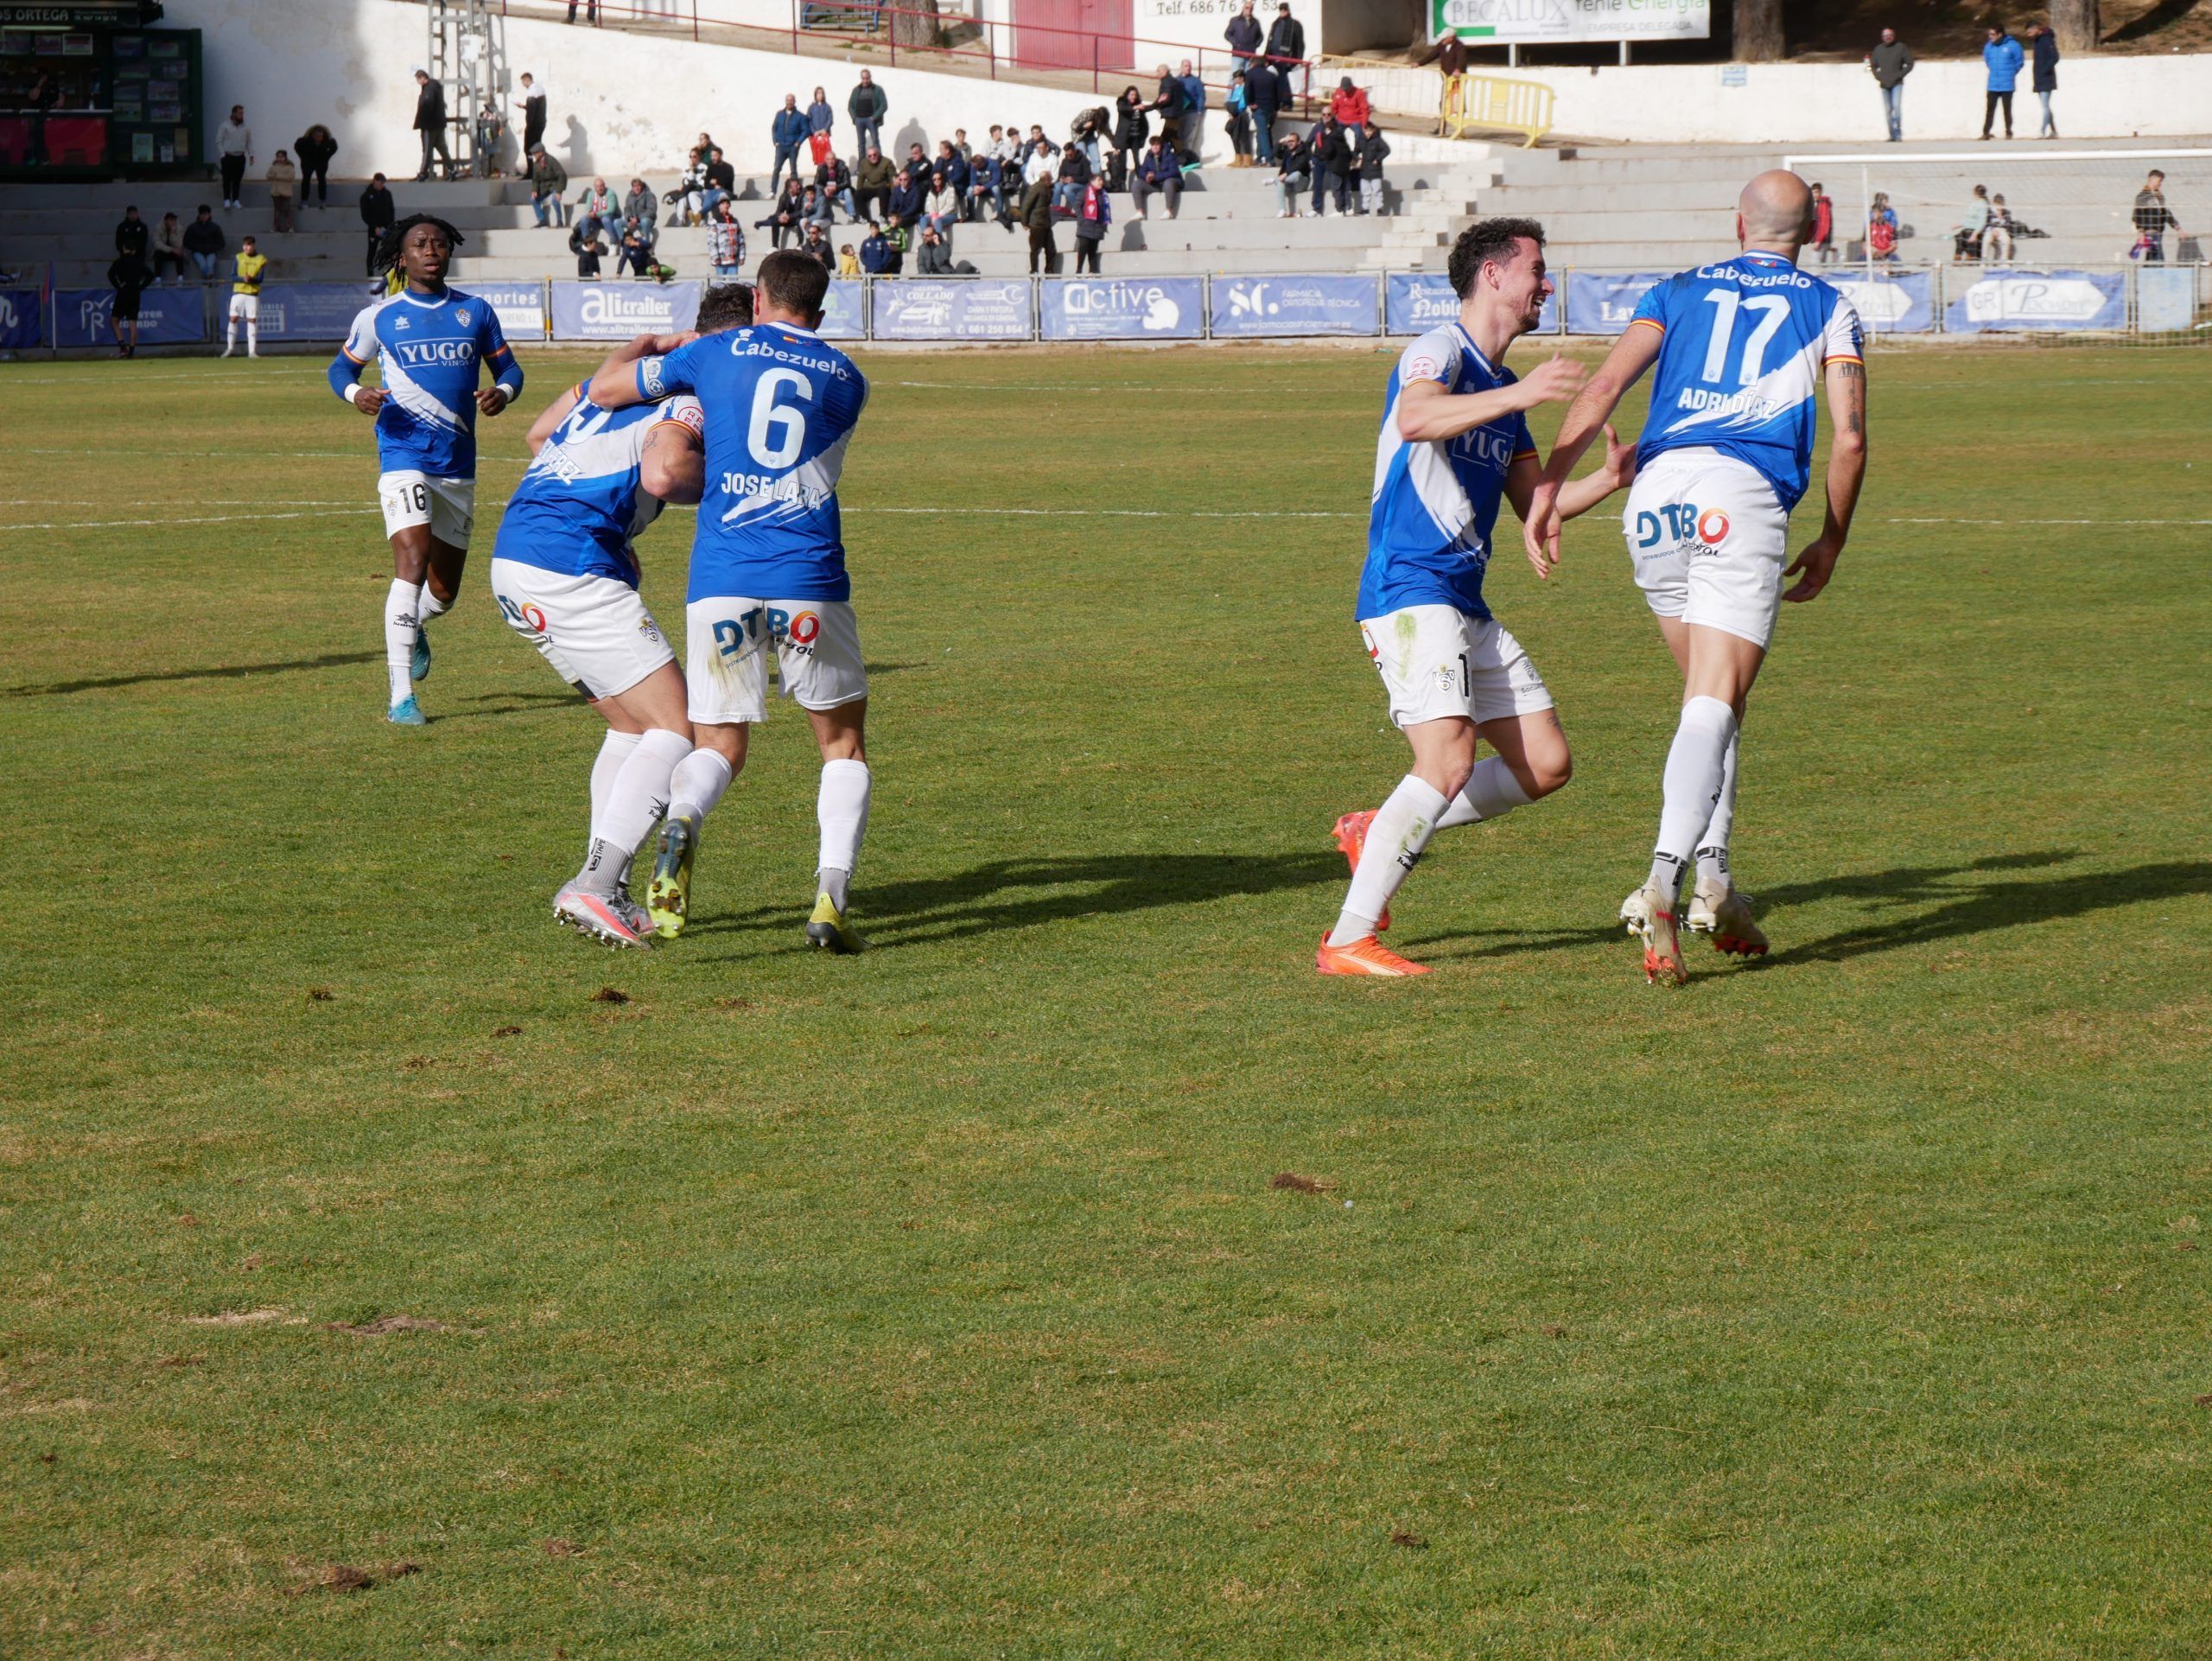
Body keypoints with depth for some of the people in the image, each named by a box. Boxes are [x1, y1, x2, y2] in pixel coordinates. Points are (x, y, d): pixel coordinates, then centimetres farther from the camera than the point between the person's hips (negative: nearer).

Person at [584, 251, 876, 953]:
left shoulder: (716, 354, 9)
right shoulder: (846, 380, 13)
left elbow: (603, 389, 16)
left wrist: (643, 348, 38)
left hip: (721, 579, 0)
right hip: (809, 584, 0)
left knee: (718, 746, 9)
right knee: (843, 742, 16)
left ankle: (681, 821, -27)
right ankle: (833, 896, -5)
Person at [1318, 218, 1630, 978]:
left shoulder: (1503, 388, 20)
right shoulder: (1440, 350, -7)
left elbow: (1535, 503, 26)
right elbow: (1416, 418, -30)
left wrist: (1609, 478, 8)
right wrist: (1519, 395, -41)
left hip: (1465, 603, 9)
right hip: (1408, 590, -9)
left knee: (1545, 764, 6)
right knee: (1449, 759, -22)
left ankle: (1375, 832, 19)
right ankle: (1347, 940, -17)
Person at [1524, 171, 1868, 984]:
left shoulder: (1679, 291, 21)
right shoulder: (1827, 308, 18)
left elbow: (1603, 387, 6)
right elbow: (1849, 437, 8)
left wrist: (1548, 491, 2)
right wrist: (1830, 543, 20)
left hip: (1656, 489, 3)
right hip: (1744, 493, -3)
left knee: (1710, 692, 20)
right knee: (1714, 705, -8)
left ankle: (1712, 875, 10)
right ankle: (1663, 886, -27)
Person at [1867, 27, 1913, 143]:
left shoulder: (1901, 48, -2)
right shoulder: (1878, 49, 8)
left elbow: (1909, 64, -1)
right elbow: (1873, 66, 19)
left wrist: (1899, 75, -10)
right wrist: (1878, 76, 2)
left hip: (1897, 84, -4)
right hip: (1884, 85, 4)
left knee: (1896, 106, -19)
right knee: (1888, 110, 4)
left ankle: (1898, 132, -14)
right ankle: (1893, 135, 9)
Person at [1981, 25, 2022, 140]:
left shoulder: (2012, 46, -9)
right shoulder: (1989, 46, 2)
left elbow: (2019, 62, 1)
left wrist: (2010, 74, 5)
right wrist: (1995, 71, 12)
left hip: (2007, 86, -3)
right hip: (1992, 85, 3)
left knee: (2007, 109, 5)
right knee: (1989, 109, -1)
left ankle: (2008, 132, 13)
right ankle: (1986, 132, 0)